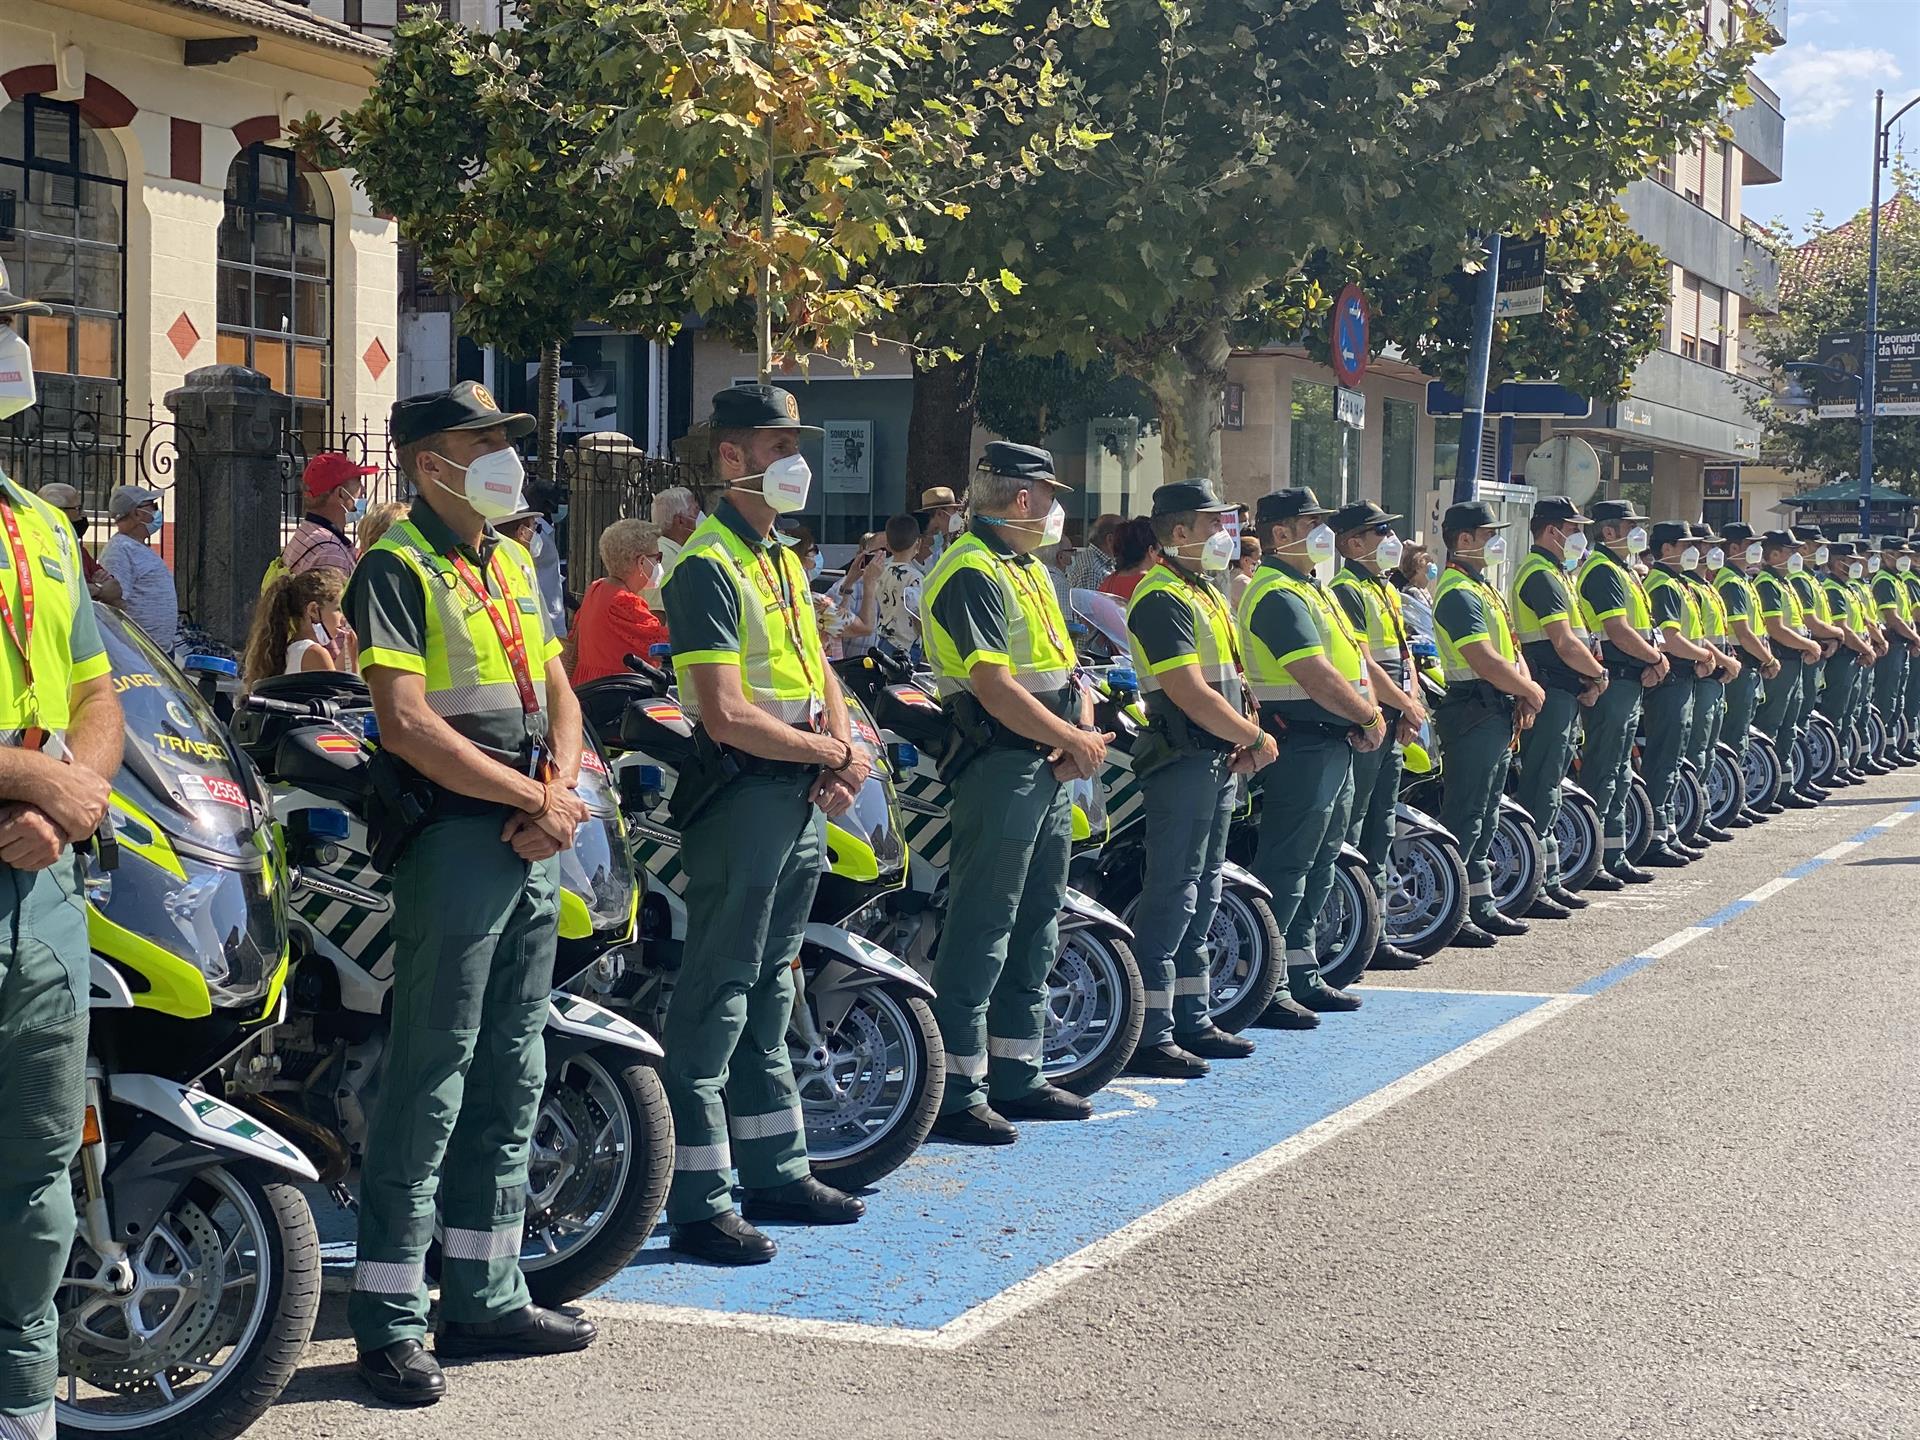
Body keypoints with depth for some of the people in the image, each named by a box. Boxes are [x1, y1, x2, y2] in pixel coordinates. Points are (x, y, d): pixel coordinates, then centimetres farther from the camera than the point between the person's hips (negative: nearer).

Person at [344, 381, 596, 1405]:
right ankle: (389, 1319, 0)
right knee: (430, 1082, -6)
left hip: (532, 843, 8)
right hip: (453, 839, -8)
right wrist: (533, 797, -14)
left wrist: (561, 791, -1)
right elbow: (406, 724, -18)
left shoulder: (512, 561, 17)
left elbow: (556, 694, 19)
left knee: (510, 1079, 12)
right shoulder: (397, 568, -8)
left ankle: (485, 1298, 21)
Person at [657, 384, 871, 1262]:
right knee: (716, 997, -6)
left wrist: (845, 752, -1)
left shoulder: (784, 560, 17)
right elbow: (726, 716, -20)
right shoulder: (708, 567, -13)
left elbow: (818, 673, 19)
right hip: (741, 795, -9)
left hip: (802, 798, 9)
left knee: (768, 993, 16)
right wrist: (832, 753, -11)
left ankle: (775, 1174, 24)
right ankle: (698, 1204, -3)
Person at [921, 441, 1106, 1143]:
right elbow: (996, 689, -21)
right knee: (981, 929, -8)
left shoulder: (1030, 569, 19)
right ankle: (956, 1093, -6)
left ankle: (1016, 1077, 23)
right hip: (1000, 764, -10)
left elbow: (1064, 666, 18)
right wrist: (1074, 741, -12)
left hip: (1049, 769, 10)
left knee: (1035, 926, 14)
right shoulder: (971, 573, -13)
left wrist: (1085, 731, -1)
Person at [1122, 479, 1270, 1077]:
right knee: (1171, 897, -9)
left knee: (1202, 896, 14)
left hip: (1218, 762, 10)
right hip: (1182, 762, -10)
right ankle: (1148, 1036, -7)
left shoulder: (1204, 592, 18)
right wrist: (1255, 737, -13)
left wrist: (1244, 741, 4)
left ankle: (1192, 1022, 22)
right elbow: (1191, 695, -22)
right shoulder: (1162, 599, -15)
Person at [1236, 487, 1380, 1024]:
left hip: (1335, 745, 11)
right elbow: (1316, 677, -23)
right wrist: (1370, 718, -12)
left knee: (1319, 865, 15)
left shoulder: (1310, 590, 18)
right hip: (1301, 743, -11)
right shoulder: (1277, 595, -16)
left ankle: (1303, 975, 24)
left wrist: (1366, 712, 2)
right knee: (1286, 866, -9)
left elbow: (1352, 657, 19)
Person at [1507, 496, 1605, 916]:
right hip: (1550, 696, -11)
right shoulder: (1542, 576, -14)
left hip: (1563, 695, 11)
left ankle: (1551, 880, 21)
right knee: (1540, 789, -9)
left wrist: (1589, 679, 3)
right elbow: (1565, 644, -21)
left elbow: (1573, 639, 19)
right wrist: (1599, 674, -6)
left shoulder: (1554, 573, 19)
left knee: (1549, 788, 14)